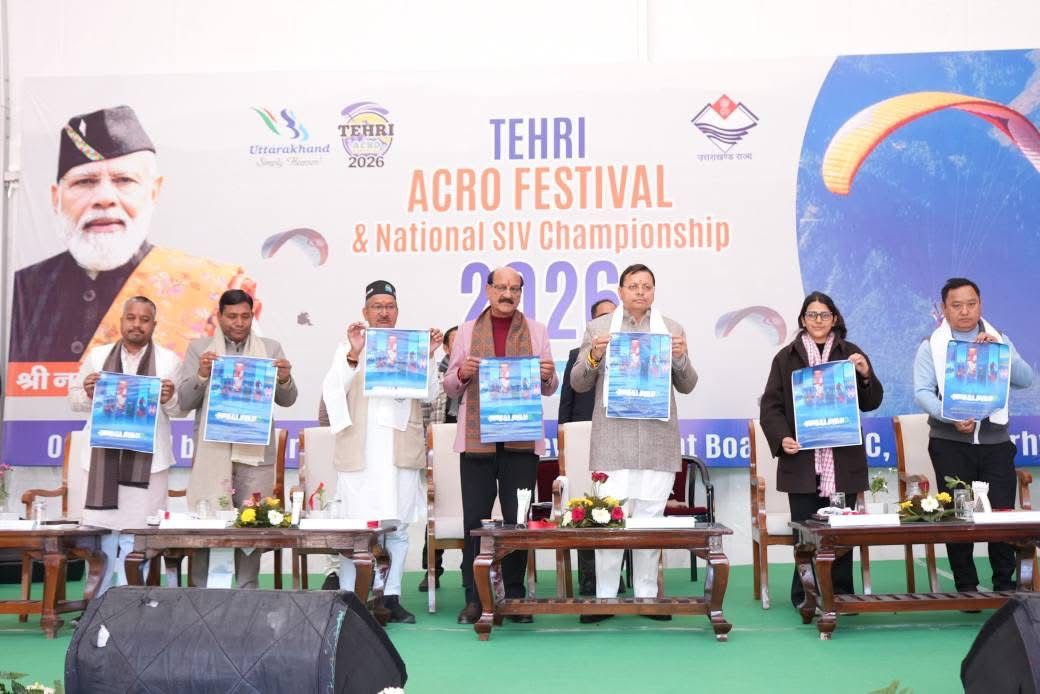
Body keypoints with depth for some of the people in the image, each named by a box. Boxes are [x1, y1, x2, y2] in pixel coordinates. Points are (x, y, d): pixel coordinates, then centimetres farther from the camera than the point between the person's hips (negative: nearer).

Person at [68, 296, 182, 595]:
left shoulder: (169, 360, 6)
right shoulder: (97, 356, 11)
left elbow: (182, 410, 4)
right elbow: (74, 401, 12)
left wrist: (169, 399, -17)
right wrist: (87, 394, -9)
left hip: (146, 459, -2)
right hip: (103, 456, 2)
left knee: (136, 537, 0)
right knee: (98, 535, 5)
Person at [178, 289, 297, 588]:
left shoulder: (271, 348, 10)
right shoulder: (199, 348, 8)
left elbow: (287, 400, 6)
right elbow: (184, 401, 3)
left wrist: (284, 380, -15)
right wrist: (201, 375, -16)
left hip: (255, 453, 1)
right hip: (211, 453, -1)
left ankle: (247, 592, 11)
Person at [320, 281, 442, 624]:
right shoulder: (349, 347, 10)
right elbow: (332, 389, -2)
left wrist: (430, 356, -8)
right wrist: (353, 355, -17)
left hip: (401, 449, 2)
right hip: (360, 450, -2)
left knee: (398, 525, 3)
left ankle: (391, 597, 10)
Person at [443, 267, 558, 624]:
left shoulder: (536, 331, 10)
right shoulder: (468, 331, 10)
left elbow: (549, 388, 10)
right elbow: (450, 387, 10)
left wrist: (547, 376, -12)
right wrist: (461, 373, -11)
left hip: (521, 440, 0)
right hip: (477, 438, 0)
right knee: (474, 519, 2)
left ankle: (515, 597, 14)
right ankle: (473, 598, 10)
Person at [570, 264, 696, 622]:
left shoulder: (673, 330, 11)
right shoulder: (598, 328, 7)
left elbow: (686, 386, 11)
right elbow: (578, 384, 7)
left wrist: (680, 359, -8)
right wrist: (594, 357, -12)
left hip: (658, 440, 2)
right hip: (613, 438, -1)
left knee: (651, 519, 5)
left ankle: (647, 596, 15)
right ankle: (605, 597, 5)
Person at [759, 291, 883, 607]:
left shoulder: (851, 355, 11)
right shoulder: (786, 358, 8)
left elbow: (871, 403, 9)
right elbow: (770, 406, 5)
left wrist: (866, 375, -10)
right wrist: (781, 438, -11)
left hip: (843, 461, 1)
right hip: (802, 460, -1)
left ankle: (841, 594, 16)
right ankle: (805, 597, 10)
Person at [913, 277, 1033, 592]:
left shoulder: (999, 339, 10)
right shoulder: (931, 346, 1)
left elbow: (1025, 380, -1)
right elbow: (922, 393, -8)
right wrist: (951, 417, -23)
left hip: (995, 440, 2)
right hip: (950, 442, -1)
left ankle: (1005, 585, 14)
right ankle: (966, 588, 14)